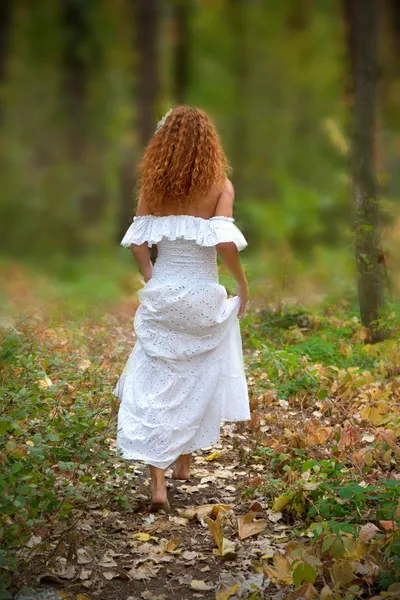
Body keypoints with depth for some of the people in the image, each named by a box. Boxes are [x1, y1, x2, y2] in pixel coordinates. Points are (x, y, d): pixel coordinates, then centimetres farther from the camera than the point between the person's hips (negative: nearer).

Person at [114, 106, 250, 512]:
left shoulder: (153, 184, 1)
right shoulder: (219, 185, -7)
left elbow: (137, 241, -3)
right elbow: (225, 242, -17)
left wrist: (151, 278, 10)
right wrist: (242, 284, -4)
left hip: (161, 294, 1)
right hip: (203, 295, -1)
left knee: (153, 385, 5)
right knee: (199, 381, 20)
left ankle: (157, 481, -6)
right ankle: (184, 461, 32)